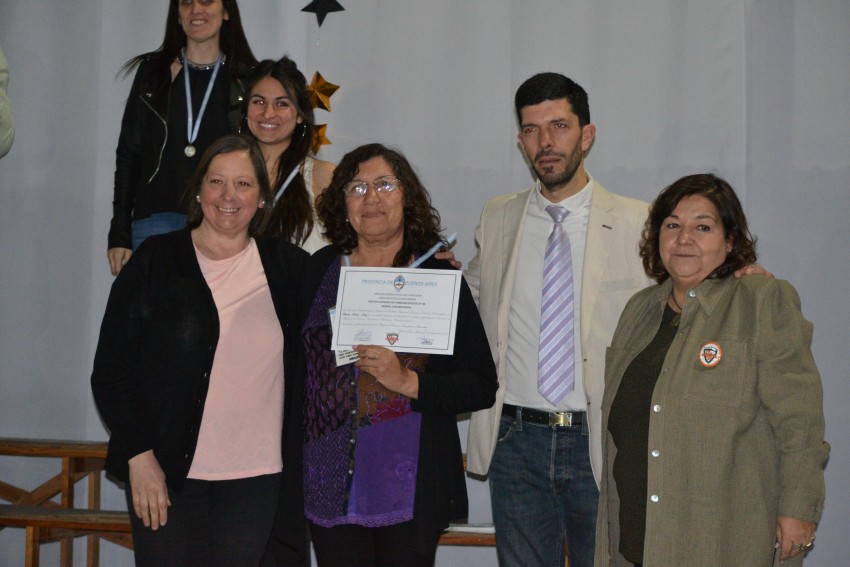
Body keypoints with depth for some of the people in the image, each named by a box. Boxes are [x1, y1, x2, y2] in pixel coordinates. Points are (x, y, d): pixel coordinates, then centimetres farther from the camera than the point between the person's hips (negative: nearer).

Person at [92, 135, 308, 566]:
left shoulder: (288, 267, 6)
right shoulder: (154, 262, 1)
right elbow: (110, 370, 0)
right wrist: (138, 455, -7)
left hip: (255, 478, 2)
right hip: (167, 471, -1)